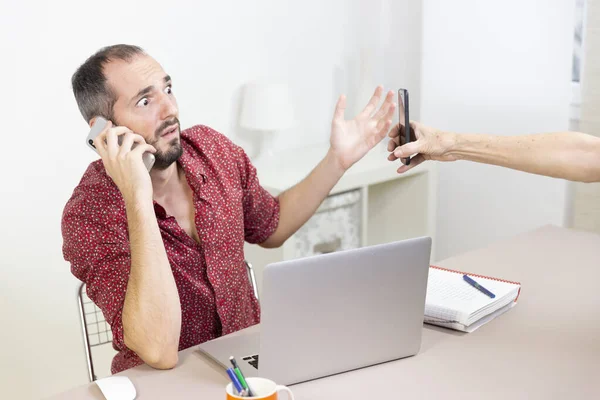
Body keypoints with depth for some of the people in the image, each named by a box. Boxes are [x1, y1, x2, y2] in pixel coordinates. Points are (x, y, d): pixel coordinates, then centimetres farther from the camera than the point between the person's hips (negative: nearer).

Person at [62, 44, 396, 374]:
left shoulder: (212, 148, -5)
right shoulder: (89, 216, -20)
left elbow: (271, 229, 13)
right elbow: (160, 352, -31)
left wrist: (338, 159, 3)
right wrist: (138, 200, -34)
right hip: (162, 382, -4)